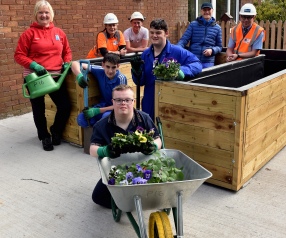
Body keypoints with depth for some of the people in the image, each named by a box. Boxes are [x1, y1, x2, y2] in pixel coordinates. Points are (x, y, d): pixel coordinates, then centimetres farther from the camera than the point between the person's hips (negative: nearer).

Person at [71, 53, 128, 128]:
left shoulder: (121, 79, -21)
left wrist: (97, 111, -30)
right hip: (103, 105, 4)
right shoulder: (100, 71, -11)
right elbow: (75, 63, -6)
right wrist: (79, 76, -29)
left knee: (106, 116, -38)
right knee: (81, 119, -22)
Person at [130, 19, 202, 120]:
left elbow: (197, 64, -15)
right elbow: (140, 82, 7)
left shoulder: (177, 52, -8)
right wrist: (136, 70, -15)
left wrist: (181, 70, -33)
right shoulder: (145, 54, 5)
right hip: (150, 105, 4)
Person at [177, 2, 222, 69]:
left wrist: (212, 50, -9)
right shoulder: (193, 24, 6)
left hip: (208, 62, 1)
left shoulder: (217, 28, 10)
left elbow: (219, 46, 14)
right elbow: (183, 40, 0)